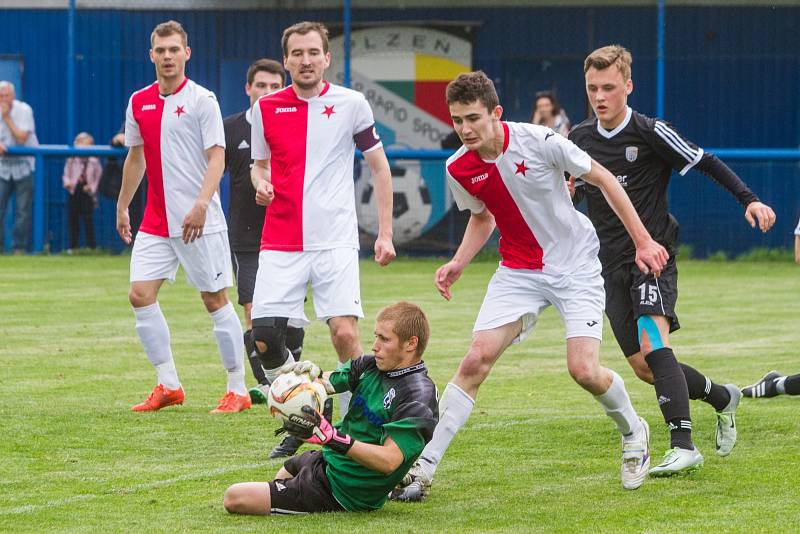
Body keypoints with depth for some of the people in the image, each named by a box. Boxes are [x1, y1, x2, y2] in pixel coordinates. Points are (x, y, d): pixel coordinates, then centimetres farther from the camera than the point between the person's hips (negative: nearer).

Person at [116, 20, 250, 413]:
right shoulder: (138, 103, 9)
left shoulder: (202, 100, -7)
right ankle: (168, 385, 6)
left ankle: (237, 391, 6)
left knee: (215, 299, -1)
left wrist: (200, 205, -25)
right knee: (140, 295, -3)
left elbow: (217, 157, -13)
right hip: (155, 222, 6)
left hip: (199, 222, -6)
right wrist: (122, 207, 24)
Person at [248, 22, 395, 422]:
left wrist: (385, 233, 1)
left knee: (345, 334, -15)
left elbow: (380, 167, 7)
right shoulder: (265, 108, 7)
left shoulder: (351, 104, 0)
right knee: (264, 338, -7)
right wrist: (260, 183, -4)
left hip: (336, 242, -2)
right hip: (280, 245, 2)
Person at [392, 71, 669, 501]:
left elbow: (603, 179, -7)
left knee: (584, 370, -16)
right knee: (476, 360, -12)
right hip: (518, 270, 3)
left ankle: (633, 432, 17)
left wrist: (642, 241, -5)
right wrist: (458, 263, -1)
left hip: (575, 265, -3)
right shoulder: (458, 170, -7)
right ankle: (423, 468, -8)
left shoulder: (539, 141, -20)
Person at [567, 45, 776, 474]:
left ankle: (683, 446, -30)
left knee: (653, 344, -26)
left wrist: (749, 200, -14)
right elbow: (575, 188, 24)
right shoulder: (580, 138, 6)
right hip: (611, 263, 6)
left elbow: (706, 163, -5)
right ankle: (722, 398, 31)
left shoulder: (650, 132, -9)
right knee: (642, 366, 6)